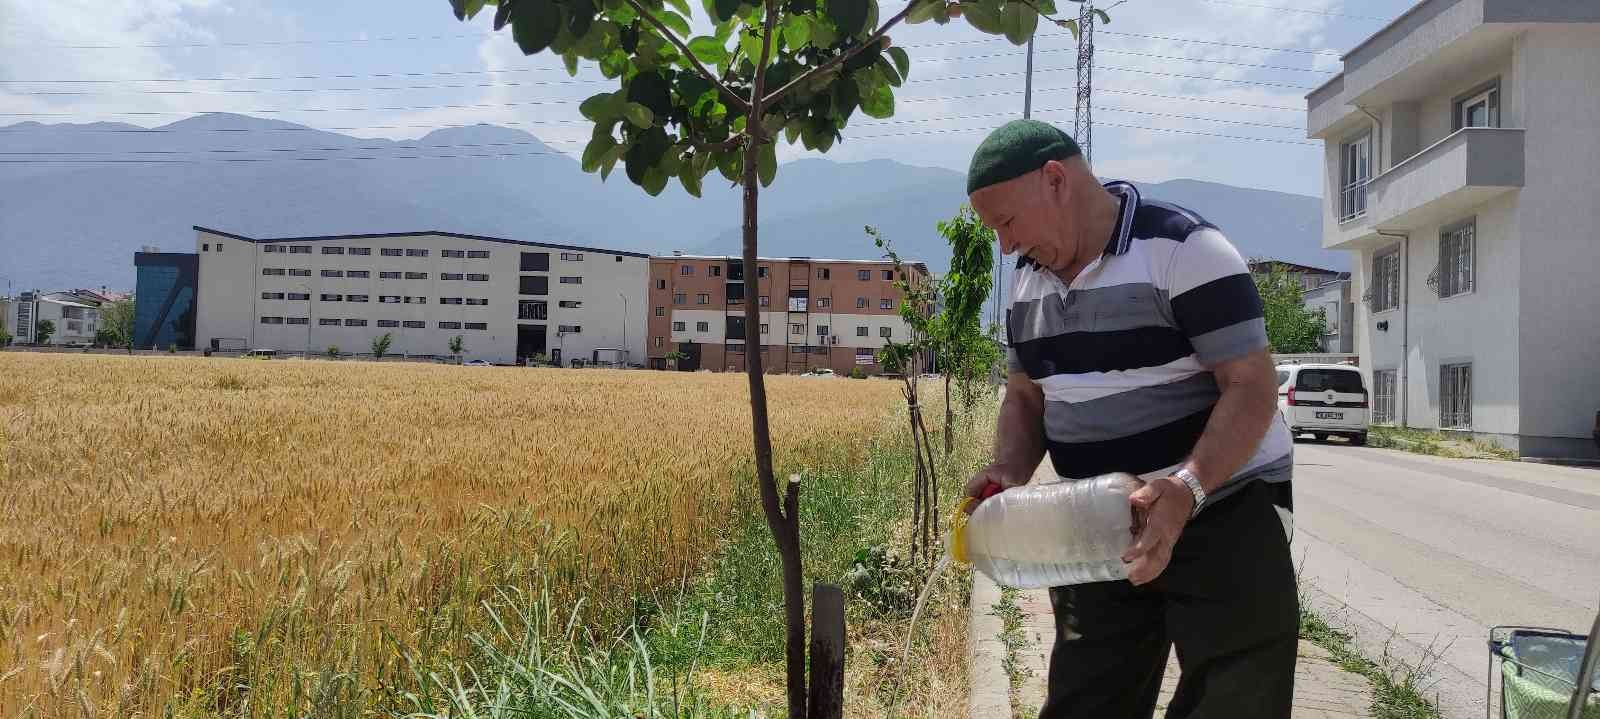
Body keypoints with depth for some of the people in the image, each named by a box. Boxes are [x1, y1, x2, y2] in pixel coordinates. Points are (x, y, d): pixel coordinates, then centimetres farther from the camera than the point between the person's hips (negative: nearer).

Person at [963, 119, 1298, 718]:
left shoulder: (1185, 250, -16)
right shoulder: (1029, 279, 8)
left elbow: (1252, 387, -19)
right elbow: (1025, 398, 14)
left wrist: (1187, 488, -34)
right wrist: (1009, 476, -6)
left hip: (1225, 515, -6)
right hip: (1102, 531, 7)